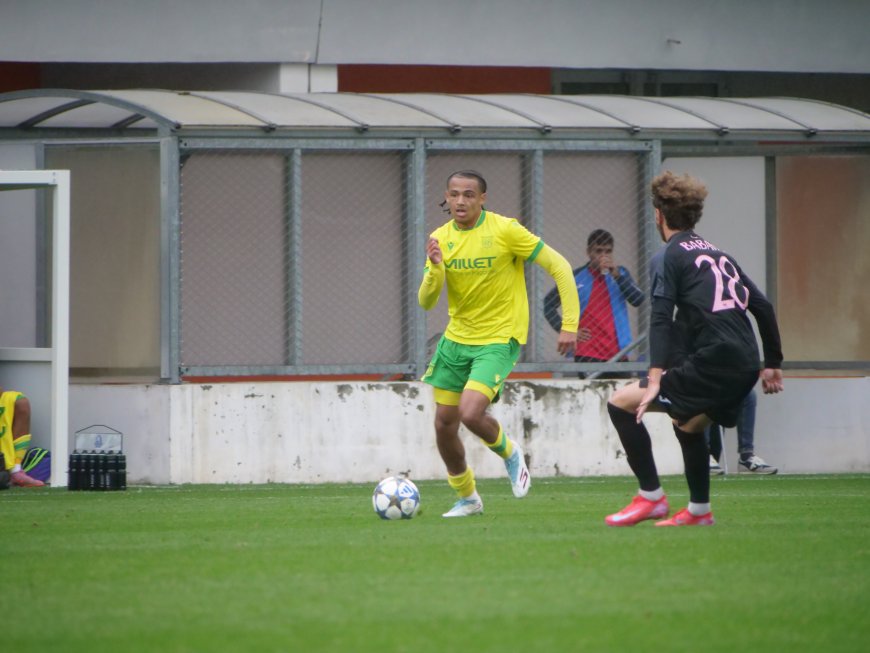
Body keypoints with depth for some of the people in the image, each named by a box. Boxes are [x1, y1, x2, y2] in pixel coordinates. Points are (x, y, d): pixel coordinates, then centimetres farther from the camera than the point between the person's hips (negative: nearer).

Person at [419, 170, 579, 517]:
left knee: (471, 413, -23)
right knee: (444, 424, 6)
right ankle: (467, 498, 28)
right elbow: (426, 302, -3)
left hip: (498, 339, -6)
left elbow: (559, 265, -12)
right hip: (456, 338, 6)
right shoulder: (440, 238, 0)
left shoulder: (504, 230, -15)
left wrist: (569, 325, -16)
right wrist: (436, 267, -24)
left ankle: (509, 452, 10)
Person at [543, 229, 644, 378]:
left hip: (618, 354, 2)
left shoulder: (620, 274, 10)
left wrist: (617, 275, -13)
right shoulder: (576, 277, 4)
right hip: (587, 355, -2)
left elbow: (638, 300, -3)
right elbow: (549, 304, 10)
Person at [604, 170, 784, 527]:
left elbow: (661, 318, -13)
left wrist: (655, 379, -20)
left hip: (711, 364, -8)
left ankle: (651, 497, -2)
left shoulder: (667, 257, -1)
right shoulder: (718, 255, 21)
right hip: (745, 368, 8)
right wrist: (773, 363, 27)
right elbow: (762, 306, 21)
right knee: (688, 424, 33)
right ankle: (699, 510, 37)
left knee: (621, 403, 0)